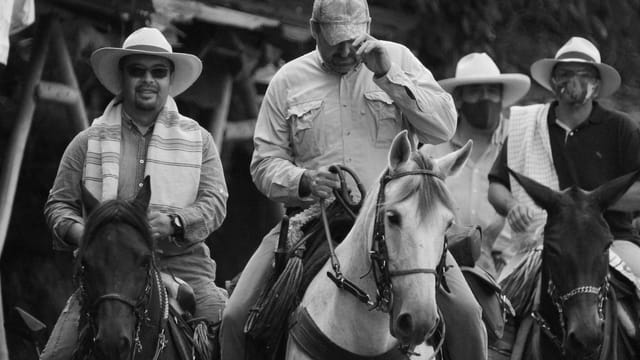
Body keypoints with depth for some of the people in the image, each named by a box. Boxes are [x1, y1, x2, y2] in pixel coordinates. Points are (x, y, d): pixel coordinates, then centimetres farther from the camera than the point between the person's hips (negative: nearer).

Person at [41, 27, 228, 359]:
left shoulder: (198, 139, 12)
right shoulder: (88, 142, 12)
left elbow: (215, 201, 1)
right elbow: (59, 203, 13)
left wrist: (175, 222, -19)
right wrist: (77, 231, -11)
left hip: (182, 266, 0)